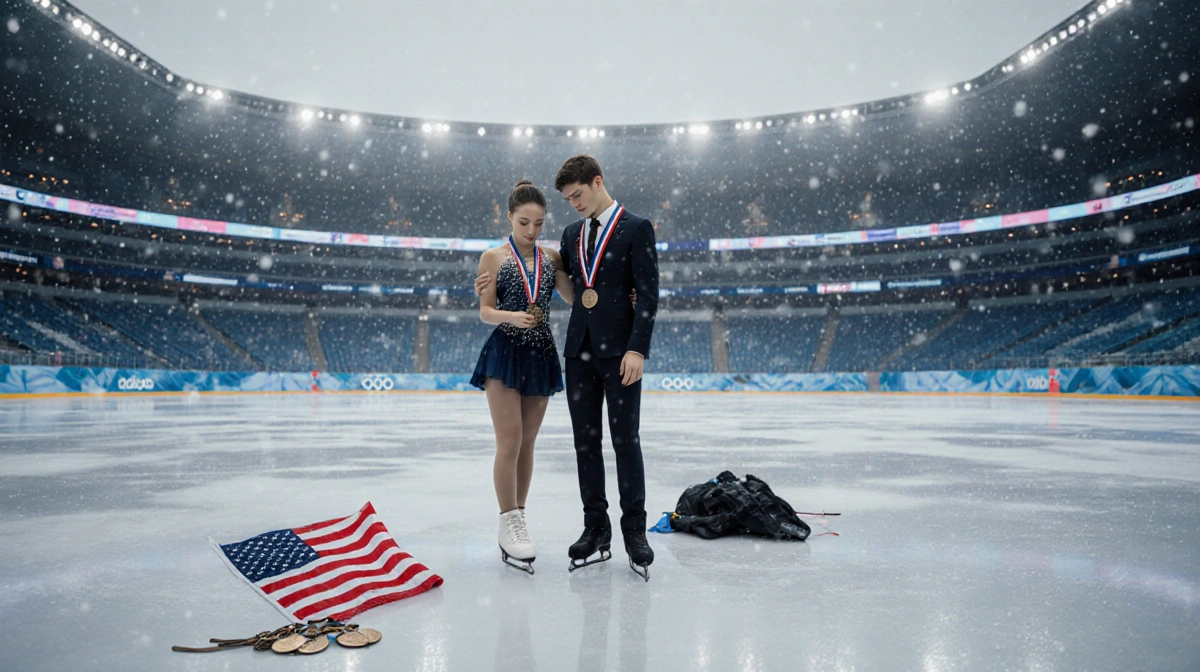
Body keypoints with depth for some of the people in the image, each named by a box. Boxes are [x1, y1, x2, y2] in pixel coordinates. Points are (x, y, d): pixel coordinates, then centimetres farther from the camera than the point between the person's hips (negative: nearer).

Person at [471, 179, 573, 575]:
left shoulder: (550, 258, 8)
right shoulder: (494, 258, -1)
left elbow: (574, 297, 0)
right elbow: (485, 311, -6)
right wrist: (511, 316, -23)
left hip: (540, 356, 4)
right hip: (505, 353, -4)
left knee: (527, 443, 10)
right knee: (509, 442, -6)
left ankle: (517, 518, 22)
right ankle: (509, 525, 3)